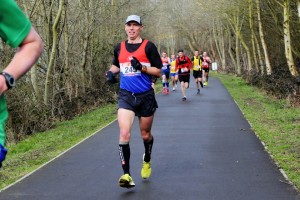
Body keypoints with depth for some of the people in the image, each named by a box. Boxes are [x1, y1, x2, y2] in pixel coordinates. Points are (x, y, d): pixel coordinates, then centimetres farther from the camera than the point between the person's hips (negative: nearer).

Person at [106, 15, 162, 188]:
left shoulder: (148, 46, -4)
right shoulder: (119, 48, 6)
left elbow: (158, 71, -4)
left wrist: (142, 67, -20)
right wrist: (111, 72, 2)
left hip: (146, 96, -1)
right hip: (126, 96, 1)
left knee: (146, 134, 14)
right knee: (124, 134, -16)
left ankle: (147, 161, 44)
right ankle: (127, 174, -14)